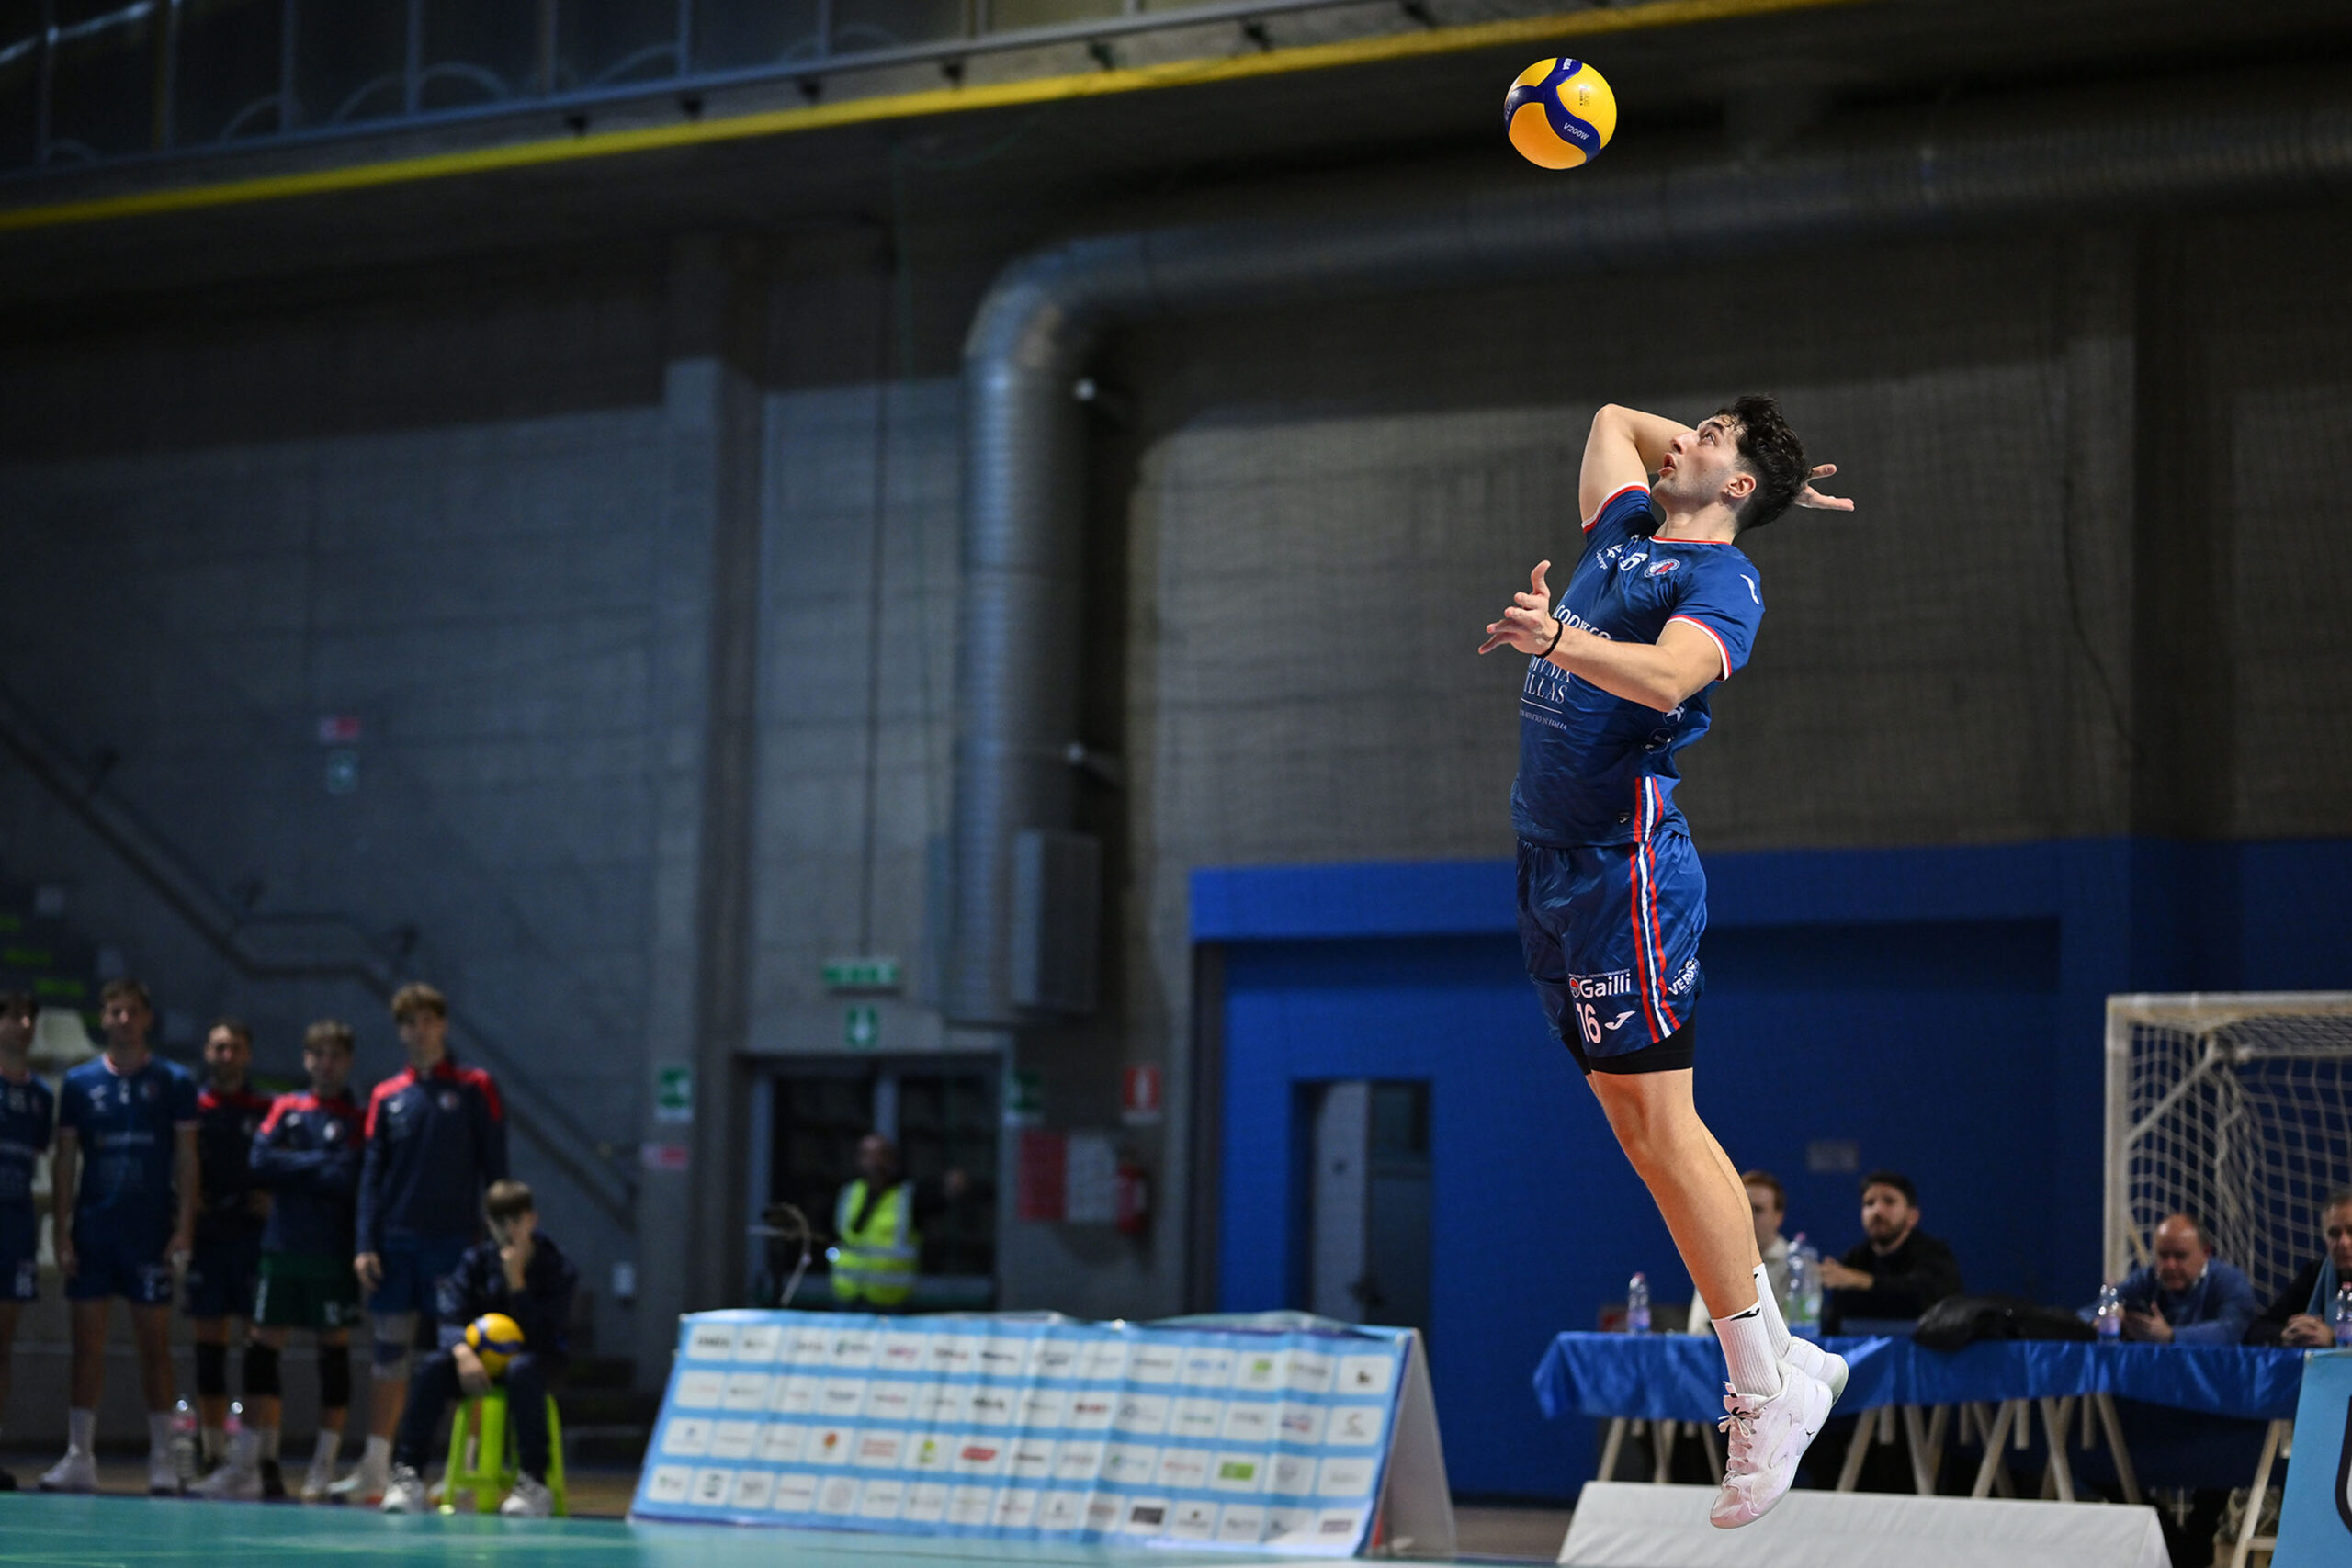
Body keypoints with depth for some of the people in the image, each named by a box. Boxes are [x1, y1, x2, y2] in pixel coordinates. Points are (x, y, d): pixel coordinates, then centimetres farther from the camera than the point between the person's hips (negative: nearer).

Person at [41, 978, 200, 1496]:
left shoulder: (174, 1081, 2)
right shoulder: (80, 1082, 6)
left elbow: (186, 1159, 1)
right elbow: (65, 1161, 6)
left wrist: (184, 1230, -7)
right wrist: (62, 1233, -1)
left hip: (151, 1233, -2)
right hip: (92, 1231, 2)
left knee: (155, 1343, 1)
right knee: (87, 1342, 3)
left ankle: (162, 1460, 5)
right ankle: (79, 1457, 7)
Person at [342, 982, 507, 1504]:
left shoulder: (474, 1088, 2)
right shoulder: (387, 1097, 10)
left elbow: (494, 1168, 2)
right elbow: (372, 1174, 9)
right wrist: (365, 1244, 1)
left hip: (453, 1244, -3)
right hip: (395, 1245, 3)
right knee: (391, 1354, 5)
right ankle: (375, 1470, 7)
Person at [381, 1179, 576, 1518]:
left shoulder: (556, 1268, -8)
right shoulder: (476, 1261, 1)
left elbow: (541, 1337, -18)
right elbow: (451, 1320, -8)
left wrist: (516, 1280, -23)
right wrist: (462, 1352, -30)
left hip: (536, 1357, -3)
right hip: (481, 1357, 3)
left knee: (522, 1370, -40)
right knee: (431, 1368, -27)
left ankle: (534, 1485, -38)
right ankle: (407, 1475, -27)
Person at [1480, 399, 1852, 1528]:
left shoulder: (1723, 580, -9)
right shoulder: (1623, 532, 16)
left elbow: (1669, 675, -29)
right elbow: (1613, 417, 34)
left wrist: (1555, 640, -44)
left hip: (1627, 861, -9)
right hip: (1554, 862, 9)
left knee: (1658, 1125, -10)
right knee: (1639, 1126, 8)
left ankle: (1764, 1390, -5)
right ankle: (1783, 1357, 13)